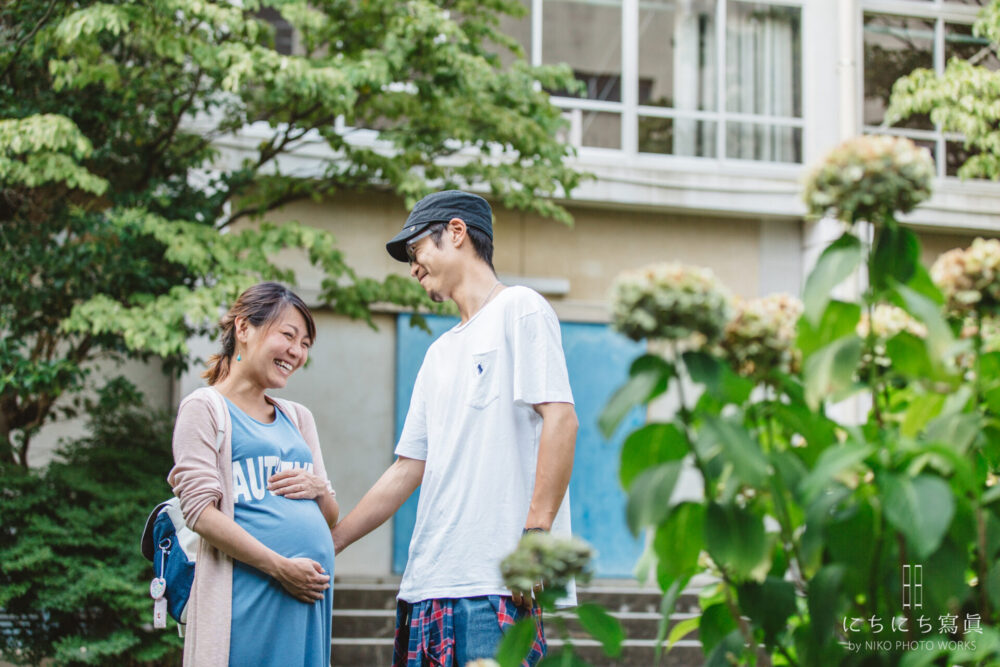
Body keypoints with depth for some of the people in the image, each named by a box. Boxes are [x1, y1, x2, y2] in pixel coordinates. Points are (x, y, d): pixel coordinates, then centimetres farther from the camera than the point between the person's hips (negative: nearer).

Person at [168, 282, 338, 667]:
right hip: (247, 596, -7)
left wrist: (317, 488, 0)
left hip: (310, 592, 7)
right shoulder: (205, 408, 1)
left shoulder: (298, 418, 22)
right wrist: (280, 567, -16)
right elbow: (200, 511, -10)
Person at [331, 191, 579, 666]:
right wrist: (327, 544, 20)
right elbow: (407, 470, 24)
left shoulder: (519, 308, 1)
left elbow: (559, 420, -10)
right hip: (427, 582, 8)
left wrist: (536, 534, -18)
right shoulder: (439, 354, 24)